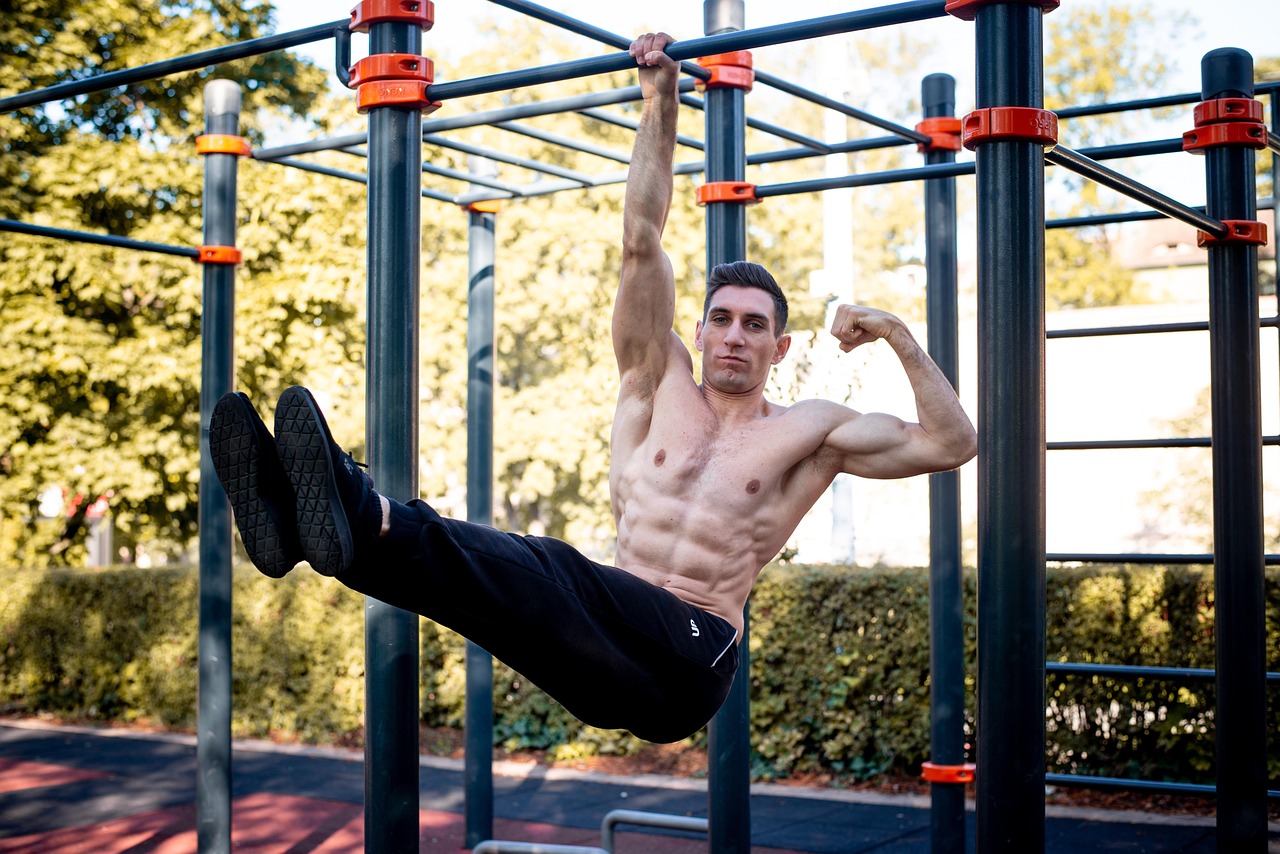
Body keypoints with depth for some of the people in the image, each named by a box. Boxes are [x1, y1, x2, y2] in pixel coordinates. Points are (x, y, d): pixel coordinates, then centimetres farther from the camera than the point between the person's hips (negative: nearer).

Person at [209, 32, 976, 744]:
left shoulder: (808, 433, 15)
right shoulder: (660, 386, 21)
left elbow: (950, 443, 10)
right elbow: (642, 243, 17)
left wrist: (900, 339, 2)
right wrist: (661, 105, 16)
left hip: (689, 658, -3)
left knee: (550, 572, -35)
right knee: (523, 573, -32)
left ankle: (365, 519, -63)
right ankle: (306, 518, -58)